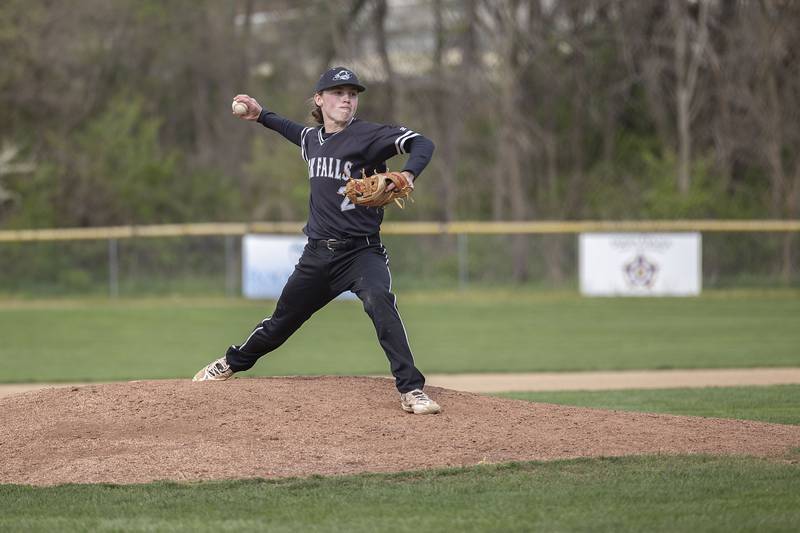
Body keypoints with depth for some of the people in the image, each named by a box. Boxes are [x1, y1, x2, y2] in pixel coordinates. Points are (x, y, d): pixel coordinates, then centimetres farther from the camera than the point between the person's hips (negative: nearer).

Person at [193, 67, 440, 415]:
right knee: (282, 320, 18)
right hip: (318, 252, 6)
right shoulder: (313, 139, 8)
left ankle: (411, 391, -32)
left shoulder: (367, 135, -12)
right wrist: (261, 116, 30)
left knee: (380, 302, -33)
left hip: (361, 251, -6)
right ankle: (233, 363, 43)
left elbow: (422, 144, -25)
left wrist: (407, 175, -43)